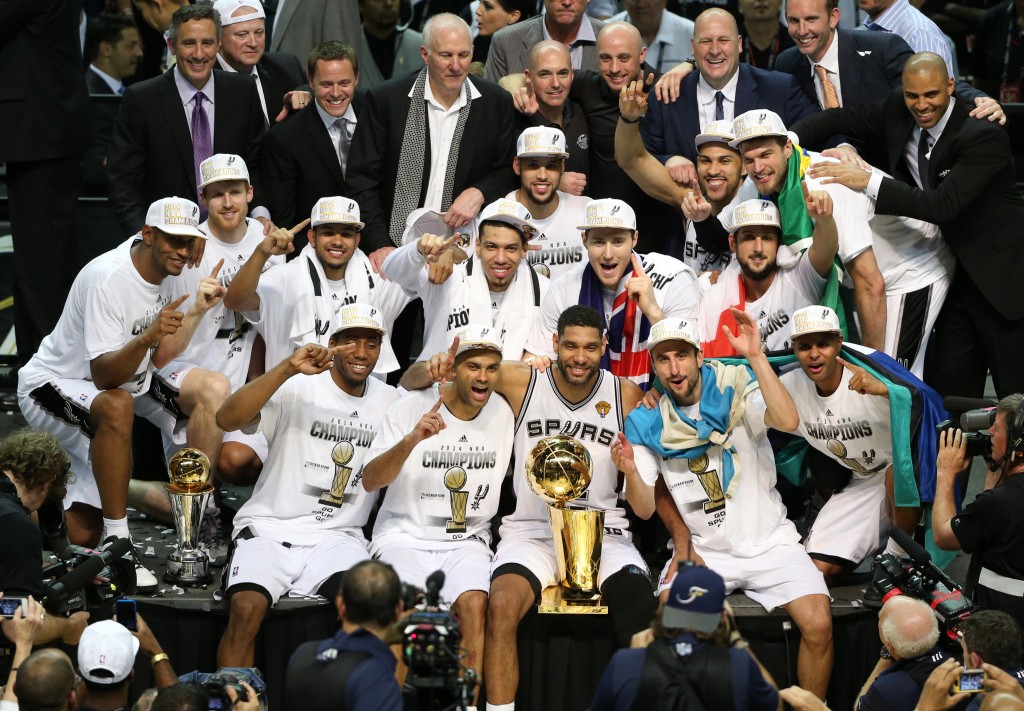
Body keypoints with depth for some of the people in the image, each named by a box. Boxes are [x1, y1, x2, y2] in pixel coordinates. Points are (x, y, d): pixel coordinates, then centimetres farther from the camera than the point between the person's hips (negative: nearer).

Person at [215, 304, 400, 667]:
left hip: (337, 538, 3)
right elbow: (227, 417, -17)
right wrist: (289, 367, -27)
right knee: (247, 607, -29)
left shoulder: (389, 401, 13)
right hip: (271, 528, -3)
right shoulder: (298, 389, -3)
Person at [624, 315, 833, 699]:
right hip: (703, 550, 2)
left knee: (818, 623, -23)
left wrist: (756, 357, -31)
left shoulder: (735, 389, -7)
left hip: (769, 543, -2)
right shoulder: (648, 423, 1)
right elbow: (650, 504, 5)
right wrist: (631, 472, -16)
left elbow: (788, 421, -28)